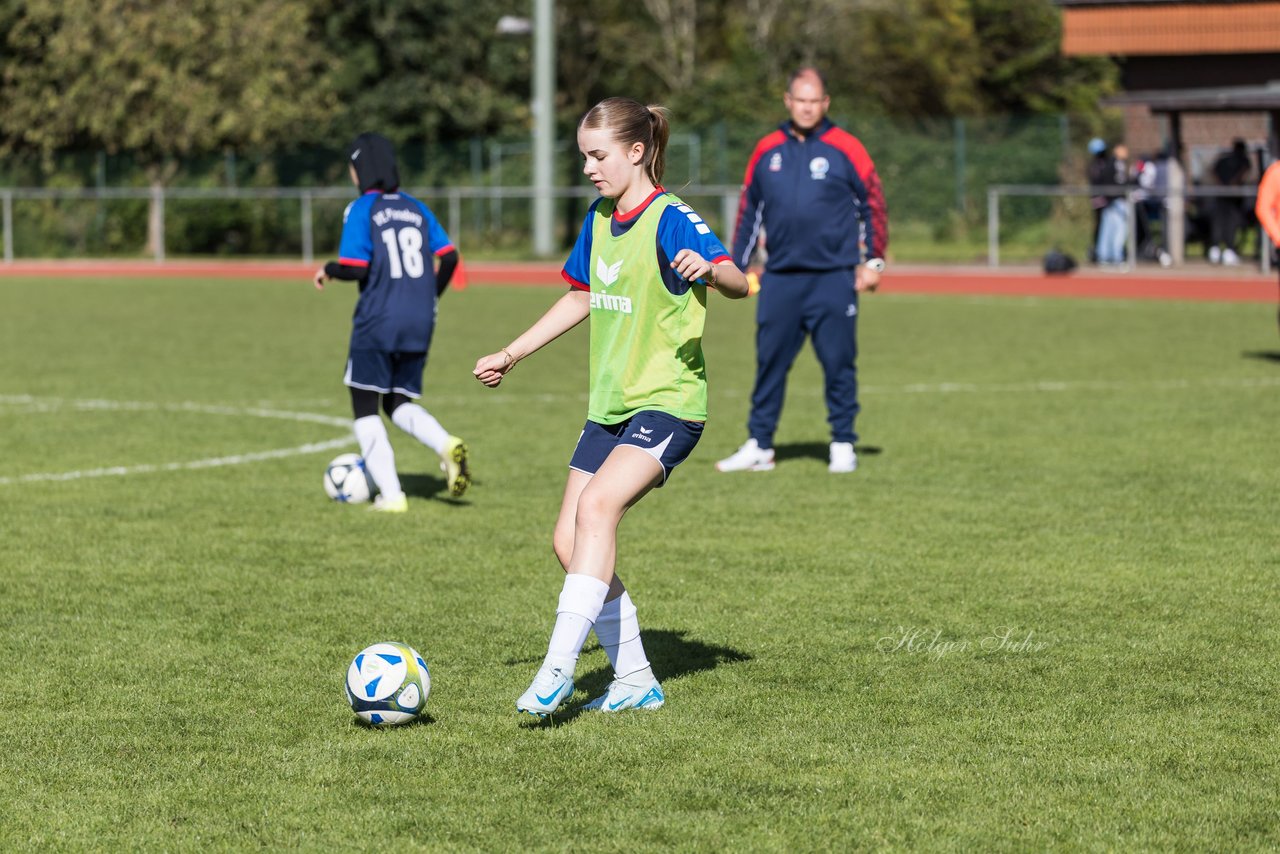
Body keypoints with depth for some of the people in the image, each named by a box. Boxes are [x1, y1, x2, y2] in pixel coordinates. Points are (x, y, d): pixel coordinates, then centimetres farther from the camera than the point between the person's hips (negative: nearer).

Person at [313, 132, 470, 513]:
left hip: (377, 321, -5)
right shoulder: (416, 208, 10)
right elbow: (449, 257, 5)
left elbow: (356, 269, -15)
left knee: (365, 408, 8)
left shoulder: (361, 210, -7)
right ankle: (448, 445, -11)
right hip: (419, 324, 5)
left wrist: (329, 270, 5)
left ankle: (390, 494, 0)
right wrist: (431, 295, 21)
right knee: (399, 404, 18)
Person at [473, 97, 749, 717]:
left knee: (597, 504, -29)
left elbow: (737, 283, -23)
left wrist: (708, 270, -45)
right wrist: (511, 355, 26)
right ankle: (634, 681, 13)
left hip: (668, 403, -9)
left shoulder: (671, 219, -12)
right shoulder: (599, 220, 12)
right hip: (610, 405, 9)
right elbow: (580, 299, 26)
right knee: (569, 543, 2)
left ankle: (559, 667, -32)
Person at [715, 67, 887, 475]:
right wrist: (736, 266, 12)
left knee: (838, 362, 0)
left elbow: (873, 204, 3)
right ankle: (758, 446, 10)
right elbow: (749, 211, 16)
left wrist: (873, 260, -2)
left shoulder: (845, 149, 0)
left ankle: (843, 445, 9)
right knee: (769, 361, 4)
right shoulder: (767, 150, 9)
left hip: (833, 280, -3)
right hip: (780, 279, 3)